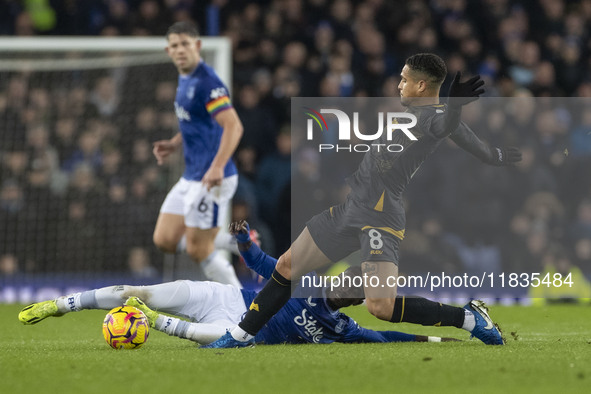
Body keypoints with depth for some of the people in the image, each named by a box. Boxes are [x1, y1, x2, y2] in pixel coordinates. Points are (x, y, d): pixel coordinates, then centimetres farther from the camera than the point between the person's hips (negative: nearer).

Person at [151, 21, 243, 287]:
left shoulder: (206, 82, -17)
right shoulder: (184, 79, 13)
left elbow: (233, 126, -27)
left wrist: (217, 167, -37)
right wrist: (174, 144, 11)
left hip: (211, 180, -10)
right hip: (190, 177, 10)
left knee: (198, 250, -5)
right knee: (165, 240, 8)